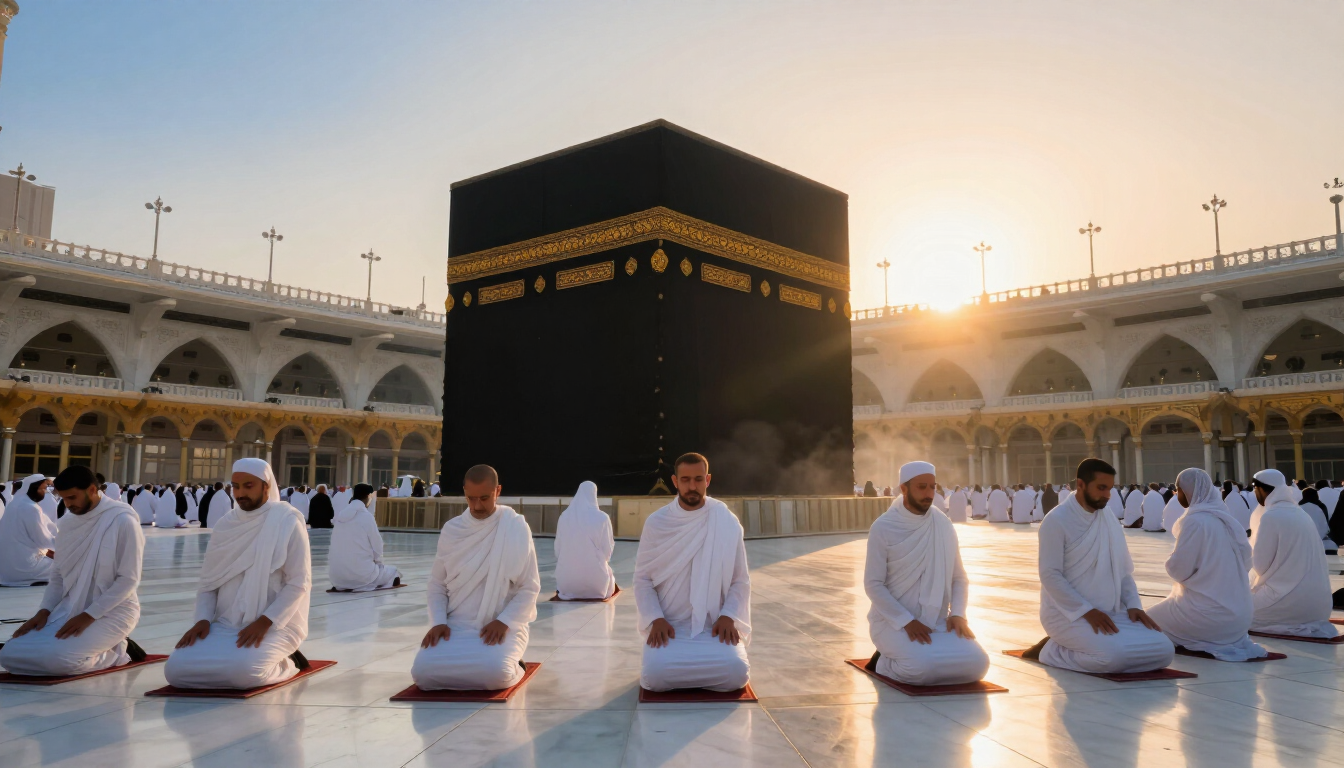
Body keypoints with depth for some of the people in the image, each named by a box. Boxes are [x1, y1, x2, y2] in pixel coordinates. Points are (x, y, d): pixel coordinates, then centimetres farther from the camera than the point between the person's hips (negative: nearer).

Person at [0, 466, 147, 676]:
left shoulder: (123, 521, -14)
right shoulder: (68, 522, 7)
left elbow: (129, 580, -16)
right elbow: (58, 575, 14)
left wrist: (89, 615, -20)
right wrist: (44, 611, -1)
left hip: (112, 611, -7)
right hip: (70, 609, 8)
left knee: (57, 659, -29)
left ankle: (119, 651, -2)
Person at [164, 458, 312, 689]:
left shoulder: (288, 522, -7)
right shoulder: (225, 525, 10)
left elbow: (299, 583, -10)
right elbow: (207, 582, 12)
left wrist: (265, 622, -20)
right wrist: (203, 619, -6)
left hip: (275, 625, -5)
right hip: (226, 625, 6)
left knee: (242, 670, -33)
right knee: (176, 670, -16)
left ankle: (285, 664, 1)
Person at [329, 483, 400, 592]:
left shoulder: (340, 515, 5)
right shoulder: (366, 516, -10)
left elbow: (336, 546, 14)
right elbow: (377, 545, -4)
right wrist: (378, 561, 17)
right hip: (361, 573, -6)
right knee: (393, 574, 17)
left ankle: (344, 585, 14)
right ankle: (362, 585, 3)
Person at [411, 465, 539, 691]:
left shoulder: (516, 528, -6)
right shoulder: (451, 530, 3)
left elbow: (530, 587, -5)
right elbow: (436, 584, 8)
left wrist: (504, 621, -18)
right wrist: (438, 622, -8)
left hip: (501, 627, -3)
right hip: (455, 626, 4)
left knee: (494, 674, -33)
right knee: (423, 672, -21)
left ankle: (512, 668, 6)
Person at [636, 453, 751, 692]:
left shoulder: (727, 523, -1)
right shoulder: (656, 523, -1)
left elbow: (740, 581, 3)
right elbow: (642, 579, 2)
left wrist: (728, 616, -13)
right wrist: (656, 619, -13)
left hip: (714, 625, 1)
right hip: (668, 625, 0)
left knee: (736, 674, -25)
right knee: (655, 676, -27)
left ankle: (682, 666, 8)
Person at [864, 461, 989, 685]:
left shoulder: (944, 526, 5)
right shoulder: (883, 528, -9)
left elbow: (959, 578, 10)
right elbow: (873, 585, -11)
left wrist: (958, 614, -8)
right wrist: (907, 621, -19)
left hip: (936, 621, 5)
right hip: (893, 621, -5)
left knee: (976, 663, -19)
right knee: (922, 666, -32)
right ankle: (885, 663, 3)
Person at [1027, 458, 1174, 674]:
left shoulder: (1110, 520, 11)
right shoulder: (1057, 521, -11)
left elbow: (1124, 571, 16)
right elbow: (1050, 575, -16)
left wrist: (1133, 605, -1)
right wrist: (1087, 611, -21)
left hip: (1110, 613, 8)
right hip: (1068, 614, -8)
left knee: (1164, 650, -9)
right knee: (1114, 654, -31)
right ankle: (1052, 651, -4)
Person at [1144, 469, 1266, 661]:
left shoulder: (1195, 521, -16)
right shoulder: (1228, 520, 7)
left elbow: (1178, 570, -15)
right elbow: (1246, 563, 14)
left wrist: (1171, 560, 7)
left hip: (1210, 614, -8)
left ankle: (1205, 643, 1)